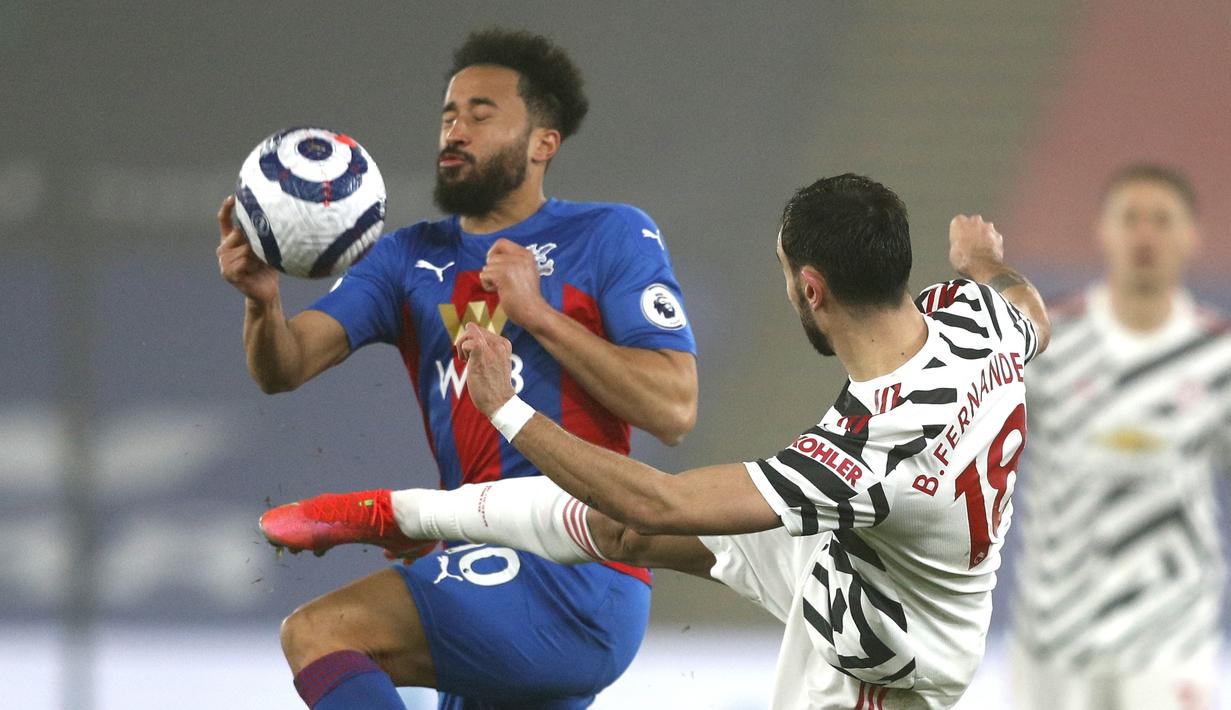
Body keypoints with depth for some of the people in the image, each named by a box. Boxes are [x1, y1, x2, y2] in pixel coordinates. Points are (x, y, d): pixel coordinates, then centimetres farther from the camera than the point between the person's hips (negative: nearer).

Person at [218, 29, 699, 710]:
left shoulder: (612, 237, 1)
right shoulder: (409, 258, 16)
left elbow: (673, 410, -9)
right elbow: (284, 367, 3)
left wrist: (538, 313, -12)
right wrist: (263, 302, -19)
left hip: (579, 584, -7)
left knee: (319, 632, -21)